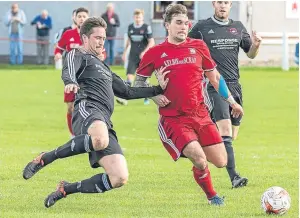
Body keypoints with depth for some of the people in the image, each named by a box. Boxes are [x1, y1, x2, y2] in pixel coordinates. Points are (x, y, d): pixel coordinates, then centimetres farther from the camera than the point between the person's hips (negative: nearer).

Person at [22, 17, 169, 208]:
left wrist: (159, 89, 40)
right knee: (100, 140, -44)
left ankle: (66, 189, 8)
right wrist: (71, 82, -34)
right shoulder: (78, 55, 13)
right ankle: (44, 159, -24)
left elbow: (127, 92, 44)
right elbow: (68, 71, -10)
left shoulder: (104, 68, 38)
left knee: (120, 178, -9)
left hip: (105, 122, 8)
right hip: (88, 108, -8)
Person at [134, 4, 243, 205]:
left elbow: (214, 76, 17)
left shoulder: (198, 47, 6)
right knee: (200, 160, -22)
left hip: (200, 115, 4)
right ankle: (211, 196, 6)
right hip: (173, 119, -4)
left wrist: (232, 101, 18)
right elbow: (139, 80, 10)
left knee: (221, 162, -1)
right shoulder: (155, 53, -1)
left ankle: (192, 151, 33)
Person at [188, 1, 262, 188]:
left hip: (234, 86, 6)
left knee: (231, 136, 7)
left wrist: (256, 45, -3)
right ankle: (234, 177, -24)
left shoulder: (238, 27, 13)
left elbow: (251, 54, 18)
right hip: (214, 86, -6)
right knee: (225, 130, -19)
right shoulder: (201, 28, 1)